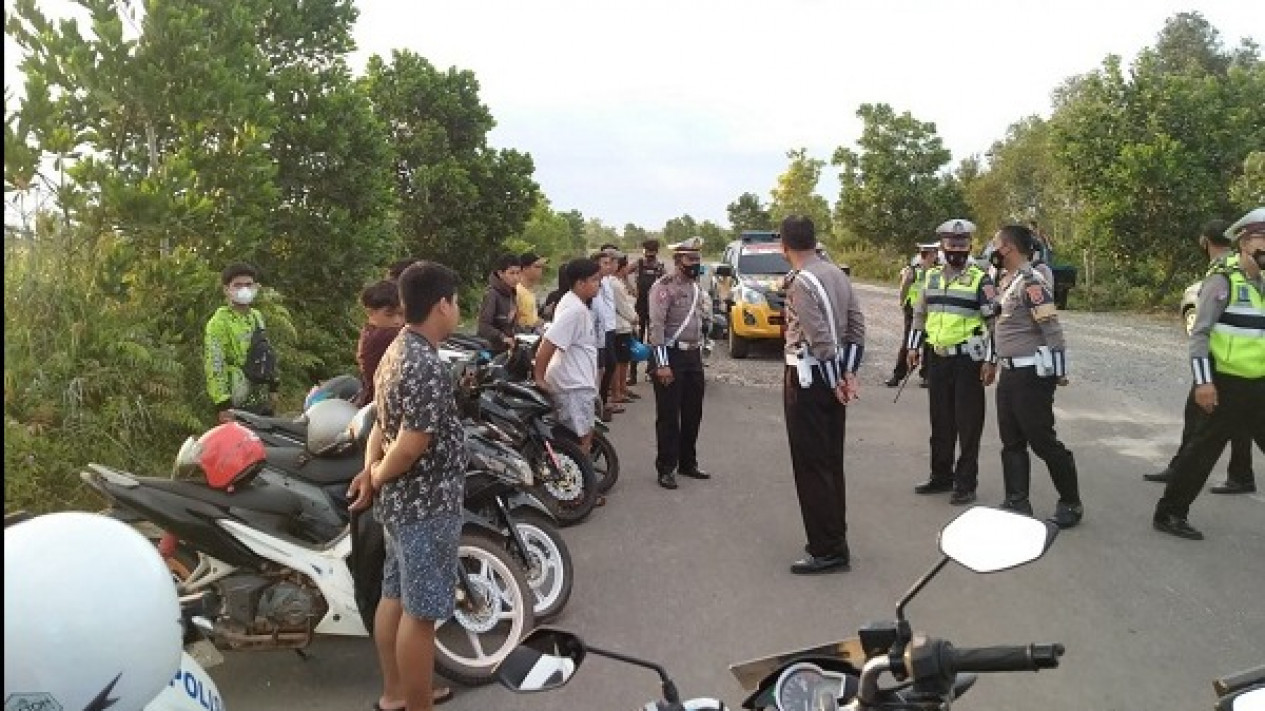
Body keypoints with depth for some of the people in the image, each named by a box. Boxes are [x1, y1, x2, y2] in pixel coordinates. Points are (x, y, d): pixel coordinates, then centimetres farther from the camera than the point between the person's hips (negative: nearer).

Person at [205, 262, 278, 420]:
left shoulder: (257, 317, 13)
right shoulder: (220, 321, -12)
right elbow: (214, 366, -18)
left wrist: (273, 387, 18)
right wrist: (223, 404, -24)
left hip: (263, 401, 8)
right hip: (237, 404, -8)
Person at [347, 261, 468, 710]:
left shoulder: (396, 351, 7)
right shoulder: (429, 369, -25)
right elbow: (409, 447, -26)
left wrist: (369, 468, -1)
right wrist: (377, 476, -9)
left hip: (399, 500, 10)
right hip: (426, 505, -10)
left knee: (395, 597, 20)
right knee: (421, 612, 3)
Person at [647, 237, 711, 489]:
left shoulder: (696, 287, 15)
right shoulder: (664, 286, -12)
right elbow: (656, 326, -18)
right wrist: (662, 363, -22)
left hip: (694, 355, 8)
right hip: (671, 355, -8)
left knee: (693, 413, 13)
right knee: (668, 415, -2)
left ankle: (688, 462, 25)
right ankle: (666, 468, 7)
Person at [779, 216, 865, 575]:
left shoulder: (801, 281, -17)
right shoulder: (837, 273, 9)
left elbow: (820, 338, -21)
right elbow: (857, 326, 9)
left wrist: (834, 382, -11)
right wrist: (848, 374, 7)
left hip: (808, 377, -9)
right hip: (834, 376, 9)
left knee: (811, 466, -1)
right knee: (831, 461, 16)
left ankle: (827, 550, 4)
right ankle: (834, 538, 26)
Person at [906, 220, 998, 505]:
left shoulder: (980, 279, -6)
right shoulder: (932, 276, 10)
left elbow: (994, 321, -8)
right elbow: (920, 313, 19)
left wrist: (990, 361, -13)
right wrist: (914, 347, 13)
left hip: (968, 360, -5)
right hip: (937, 358, 5)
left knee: (968, 424, 1)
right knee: (940, 421, 13)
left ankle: (966, 483, 10)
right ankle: (941, 476, 26)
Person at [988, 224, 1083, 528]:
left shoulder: (1031, 282, -17)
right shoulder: (1007, 282, 12)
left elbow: (1051, 329, -19)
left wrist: (1059, 371, -17)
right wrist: (993, 361, 17)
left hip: (1032, 374, -9)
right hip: (1010, 373, 9)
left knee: (1042, 441, -1)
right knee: (1012, 442, 11)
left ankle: (1071, 503, 15)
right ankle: (1017, 503, 19)